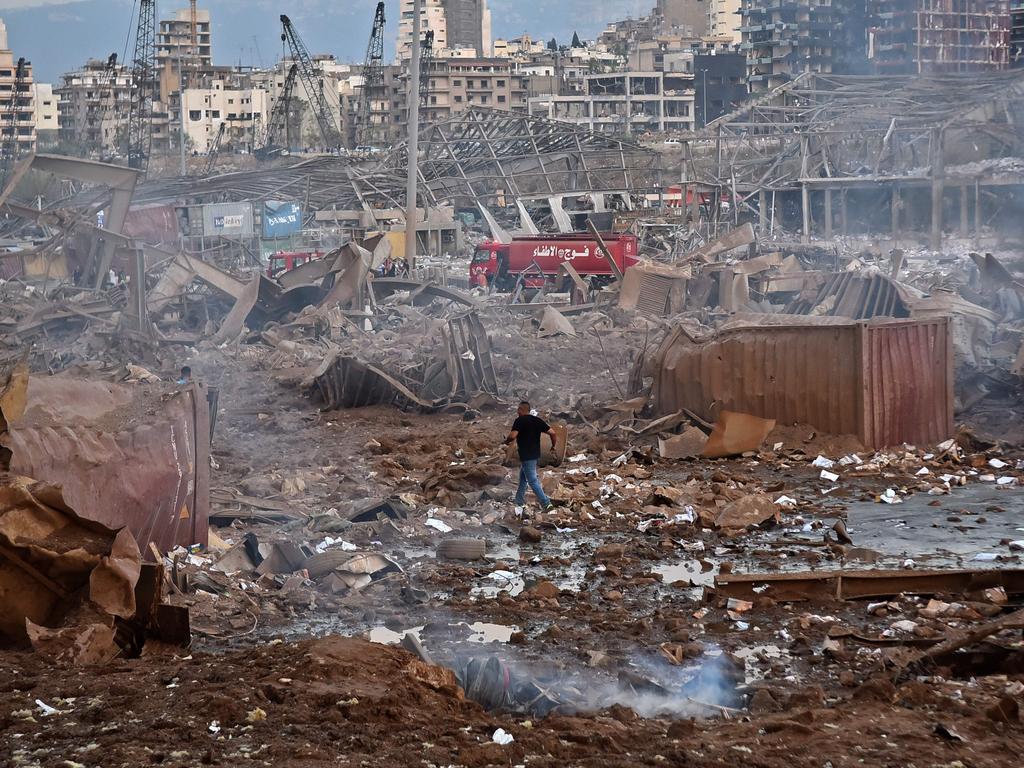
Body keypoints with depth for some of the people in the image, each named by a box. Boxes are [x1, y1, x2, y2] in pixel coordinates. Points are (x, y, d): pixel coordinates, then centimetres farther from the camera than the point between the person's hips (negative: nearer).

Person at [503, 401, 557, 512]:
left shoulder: (520, 420, -12)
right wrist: (553, 445, 17)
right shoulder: (537, 420, 6)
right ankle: (519, 501, 32)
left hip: (526, 456, -8)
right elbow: (552, 433, 1)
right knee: (523, 478, 23)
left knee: (532, 481, -6)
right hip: (536, 455, 8)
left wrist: (506, 441, -3)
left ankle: (546, 503, -12)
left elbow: (513, 436, -25)